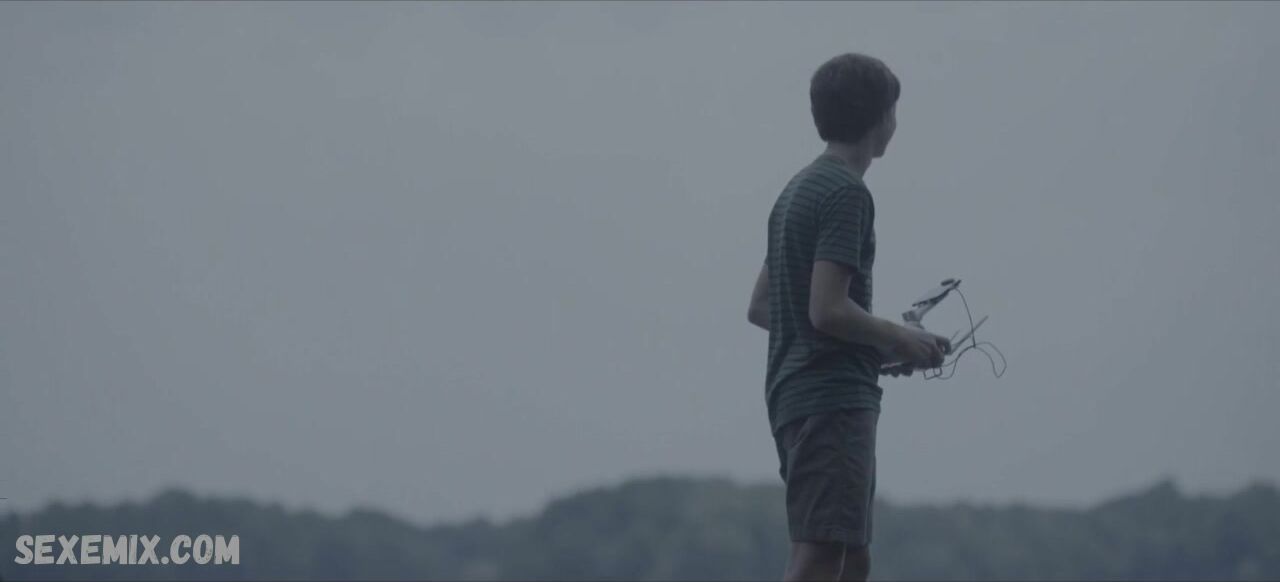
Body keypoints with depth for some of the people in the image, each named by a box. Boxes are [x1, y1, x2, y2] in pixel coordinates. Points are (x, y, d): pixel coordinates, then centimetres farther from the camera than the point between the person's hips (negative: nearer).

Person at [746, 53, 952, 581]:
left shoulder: (798, 191, 18)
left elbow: (760, 307, 22)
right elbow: (828, 310, -20)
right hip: (833, 399, -10)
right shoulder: (847, 193, -11)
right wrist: (899, 339, -4)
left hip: (795, 396, 10)